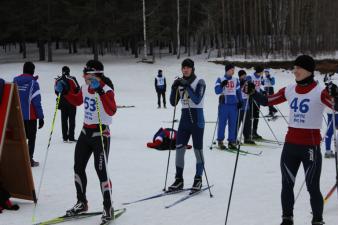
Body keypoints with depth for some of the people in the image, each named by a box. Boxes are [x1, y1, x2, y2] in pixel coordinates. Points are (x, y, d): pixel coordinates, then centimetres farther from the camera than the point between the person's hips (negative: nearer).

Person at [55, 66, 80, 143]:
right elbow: (77, 89, -9)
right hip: (72, 102, -4)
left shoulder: (57, 80, -1)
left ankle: (65, 138, 12)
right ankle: (71, 138, 0)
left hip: (62, 103, 4)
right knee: (71, 120, 2)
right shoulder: (72, 79, -14)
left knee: (64, 120, 10)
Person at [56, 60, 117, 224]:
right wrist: (64, 93, 9)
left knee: (101, 170, -10)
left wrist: (101, 92, -41)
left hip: (101, 133, -8)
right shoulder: (85, 88, 4)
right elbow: (77, 101, 24)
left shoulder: (106, 90, -18)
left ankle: (108, 208, 1)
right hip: (86, 132, 8)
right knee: (78, 167, 13)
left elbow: (111, 111, -33)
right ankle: (81, 203, 29)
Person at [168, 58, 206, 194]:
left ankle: (198, 180, 10)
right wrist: (174, 88, -8)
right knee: (179, 149, 0)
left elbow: (197, 100, -18)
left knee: (198, 150, 1)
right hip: (184, 118, 5)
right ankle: (179, 180, 7)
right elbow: (173, 103, 7)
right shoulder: (180, 83, 10)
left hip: (197, 119, -5)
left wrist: (187, 86, -22)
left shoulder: (199, 82, -5)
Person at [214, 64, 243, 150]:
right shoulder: (220, 79, 1)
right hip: (224, 104, -3)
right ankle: (220, 141, 5)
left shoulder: (236, 80, 13)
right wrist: (222, 85, -25)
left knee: (233, 124, 2)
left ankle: (231, 141, 8)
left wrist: (240, 101, 10)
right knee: (222, 123, -3)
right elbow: (217, 91, -8)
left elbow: (238, 91, 19)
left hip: (233, 104, 3)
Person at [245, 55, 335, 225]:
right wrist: (253, 92, -5)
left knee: (313, 188, 0)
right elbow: (266, 101, 11)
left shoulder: (319, 92, -11)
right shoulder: (290, 90, 6)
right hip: (290, 145, 6)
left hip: (310, 146, -6)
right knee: (286, 185, 13)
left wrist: (334, 96, -45)